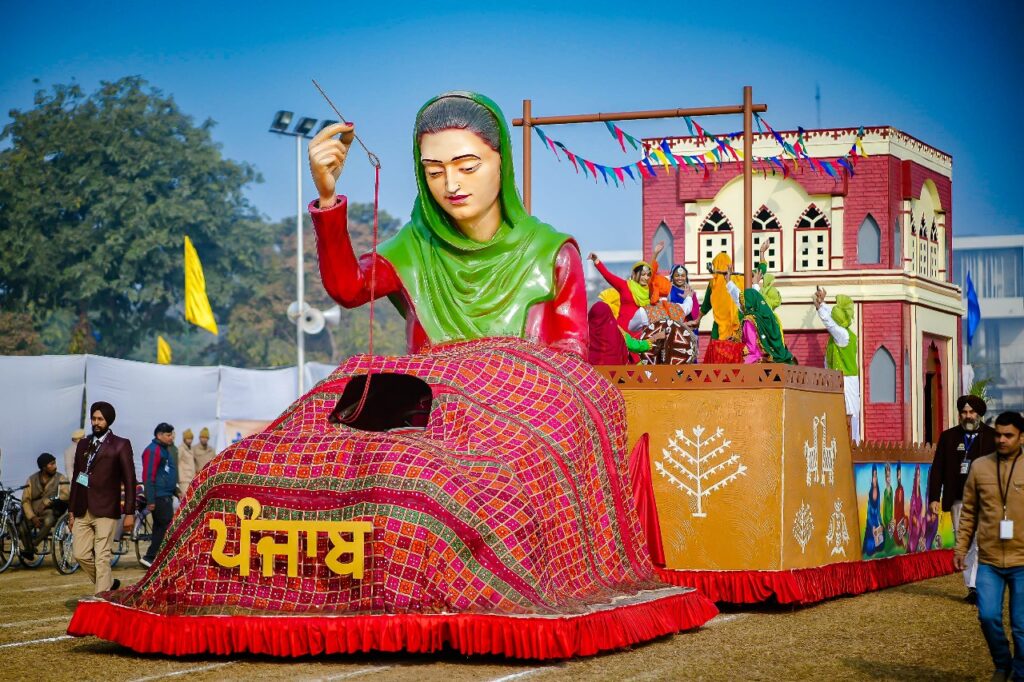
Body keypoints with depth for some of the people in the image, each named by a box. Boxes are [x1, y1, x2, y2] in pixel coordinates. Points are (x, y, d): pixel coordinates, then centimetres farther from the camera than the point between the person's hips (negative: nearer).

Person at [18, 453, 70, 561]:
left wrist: (46, 502, -20)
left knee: (48, 521, -37)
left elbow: (65, 495, -13)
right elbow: (25, 500, 1)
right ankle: (29, 553, 0)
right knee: (22, 528, -25)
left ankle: (32, 547, -23)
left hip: (51, 512, -2)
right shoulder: (32, 479, 7)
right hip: (34, 513, 2)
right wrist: (32, 517, -14)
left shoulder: (60, 478, 2)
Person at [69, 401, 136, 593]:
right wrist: (71, 511, 15)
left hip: (105, 511, -5)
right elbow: (75, 478, 17)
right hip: (82, 511, 5)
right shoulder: (83, 444, 14)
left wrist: (129, 513, -7)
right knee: (80, 554, 4)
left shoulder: (120, 445, -1)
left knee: (102, 557, -8)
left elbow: (130, 481, -3)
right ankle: (108, 584, 24)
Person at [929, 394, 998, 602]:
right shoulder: (948, 437, 10)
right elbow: (937, 469, 9)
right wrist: (934, 498, 1)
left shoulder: (992, 437, 4)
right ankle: (971, 587, 12)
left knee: (980, 543, -12)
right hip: (957, 501, 3)